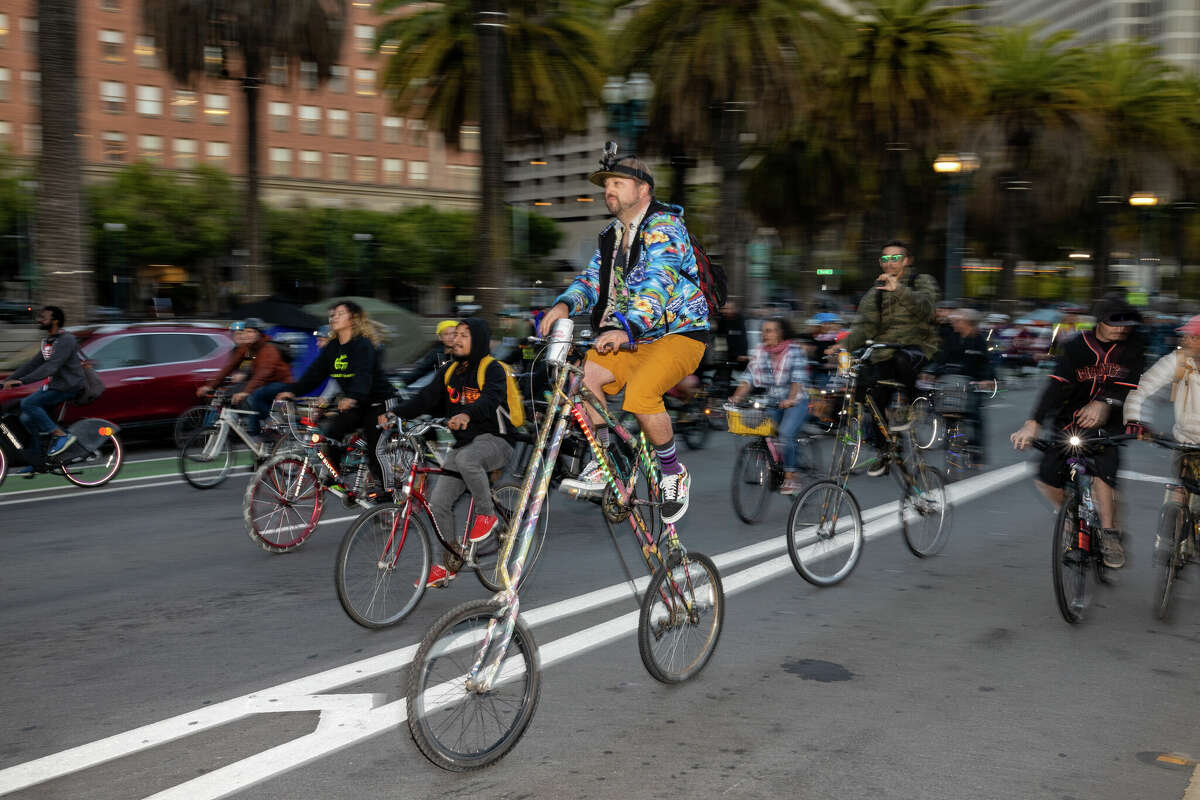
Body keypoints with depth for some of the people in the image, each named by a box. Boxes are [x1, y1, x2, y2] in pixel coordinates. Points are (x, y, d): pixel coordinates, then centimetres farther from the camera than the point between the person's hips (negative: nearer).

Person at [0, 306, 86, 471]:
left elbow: (51, 367, -25)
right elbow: (32, 364, 17)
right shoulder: (48, 341, 17)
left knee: (28, 403, -22)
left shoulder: (66, 340, -14)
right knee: (27, 418, 2)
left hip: (68, 386, -9)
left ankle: (61, 435, -17)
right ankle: (34, 463, 8)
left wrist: (21, 381, -31)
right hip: (54, 385, 9)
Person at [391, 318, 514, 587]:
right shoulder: (449, 372, 11)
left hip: (494, 441, -6)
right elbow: (425, 398, 2)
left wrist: (467, 414, -48)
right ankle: (446, 566, 10)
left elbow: (491, 398, -28)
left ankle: (487, 515, -15)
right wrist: (395, 414, -14)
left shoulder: (492, 369, -9)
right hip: (463, 443, 6)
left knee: (466, 459, -38)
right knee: (438, 503, -3)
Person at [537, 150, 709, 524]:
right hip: (631, 337, 8)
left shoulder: (663, 226, -14)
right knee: (583, 373, -13)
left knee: (640, 393, -30)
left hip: (678, 333, -7)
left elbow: (657, 283, -29)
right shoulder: (611, 235, 13)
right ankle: (601, 464, 0)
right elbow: (592, 279, 5)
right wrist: (564, 305, -18)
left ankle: (674, 474, -7)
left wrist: (625, 329, -43)